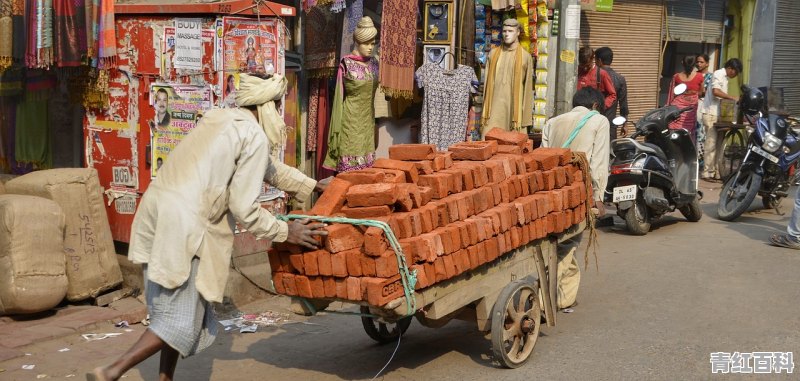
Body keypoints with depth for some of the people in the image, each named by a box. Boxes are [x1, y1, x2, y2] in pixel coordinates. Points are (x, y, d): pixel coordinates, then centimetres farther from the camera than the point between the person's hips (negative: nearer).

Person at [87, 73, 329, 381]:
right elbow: (244, 208, -9)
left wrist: (313, 186, 43)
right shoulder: (255, 137, -7)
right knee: (181, 320, 2)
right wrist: (285, 232, 4)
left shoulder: (221, 119, 21)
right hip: (184, 227, -9)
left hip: (157, 215, 9)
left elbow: (269, 168, 34)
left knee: (170, 310, 18)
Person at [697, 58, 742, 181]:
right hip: (710, 113, -9)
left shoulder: (725, 77, 18)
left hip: (717, 113, 9)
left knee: (717, 143, 8)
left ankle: (713, 171, 11)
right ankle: (707, 173, -6)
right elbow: (715, 91, -26)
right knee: (711, 143, -9)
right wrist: (733, 98, -25)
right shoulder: (718, 74, -11)